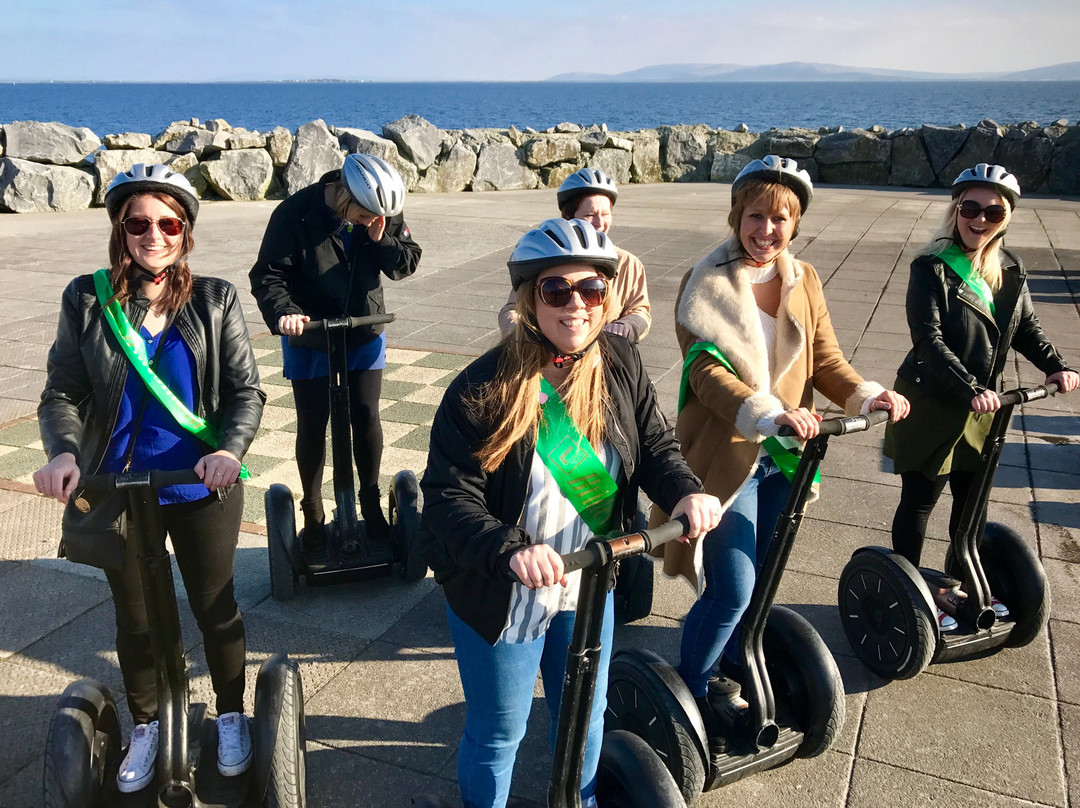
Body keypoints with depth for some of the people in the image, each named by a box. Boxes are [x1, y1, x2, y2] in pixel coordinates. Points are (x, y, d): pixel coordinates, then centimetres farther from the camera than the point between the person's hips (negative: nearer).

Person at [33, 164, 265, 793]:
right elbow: (63, 394, -7)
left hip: (203, 489, -1)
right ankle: (146, 726, 45)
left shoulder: (216, 300, -8)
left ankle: (232, 716, 41)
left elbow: (247, 391, -10)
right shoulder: (88, 300, -7)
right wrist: (63, 453, -26)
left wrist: (230, 450, -28)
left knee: (216, 608, 16)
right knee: (135, 618, 19)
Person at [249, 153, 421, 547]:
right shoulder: (295, 214, -19)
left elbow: (407, 263, -4)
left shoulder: (384, 214, -10)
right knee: (312, 425, 6)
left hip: (365, 336, 2)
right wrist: (282, 312, -37)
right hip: (309, 340, -2)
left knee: (366, 416, 2)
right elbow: (268, 275, -19)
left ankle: (370, 501, 22)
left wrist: (381, 240, -22)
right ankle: (312, 510, 23)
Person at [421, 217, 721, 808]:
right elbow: (448, 497, -24)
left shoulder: (621, 365, -8)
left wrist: (685, 491, -21)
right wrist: (510, 550, -41)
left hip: (589, 584, 5)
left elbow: (654, 445, 1)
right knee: (497, 734, 17)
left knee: (585, 718, 27)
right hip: (501, 597, -4)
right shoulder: (482, 390, -23)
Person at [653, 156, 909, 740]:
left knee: (757, 580, 16)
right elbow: (706, 370, -20)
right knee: (733, 590, -7)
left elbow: (824, 357, 8)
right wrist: (768, 412, -34)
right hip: (725, 452, -6)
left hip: (783, 454, 6)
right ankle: (688, 689, 16)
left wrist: (865, 394, -10)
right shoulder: (706, 285, -10)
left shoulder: (804, 280, 8)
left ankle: (722, 672, 38)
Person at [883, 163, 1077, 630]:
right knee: (920, 501, 7)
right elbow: (928, 340, -23)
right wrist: (970, 388, -31)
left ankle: (960, 586, 37)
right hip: (931, 407, -6)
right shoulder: (931, 268, -15)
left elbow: (1026, 328, 13)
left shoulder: (1010, 271, 5)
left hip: (982, 407, 6)